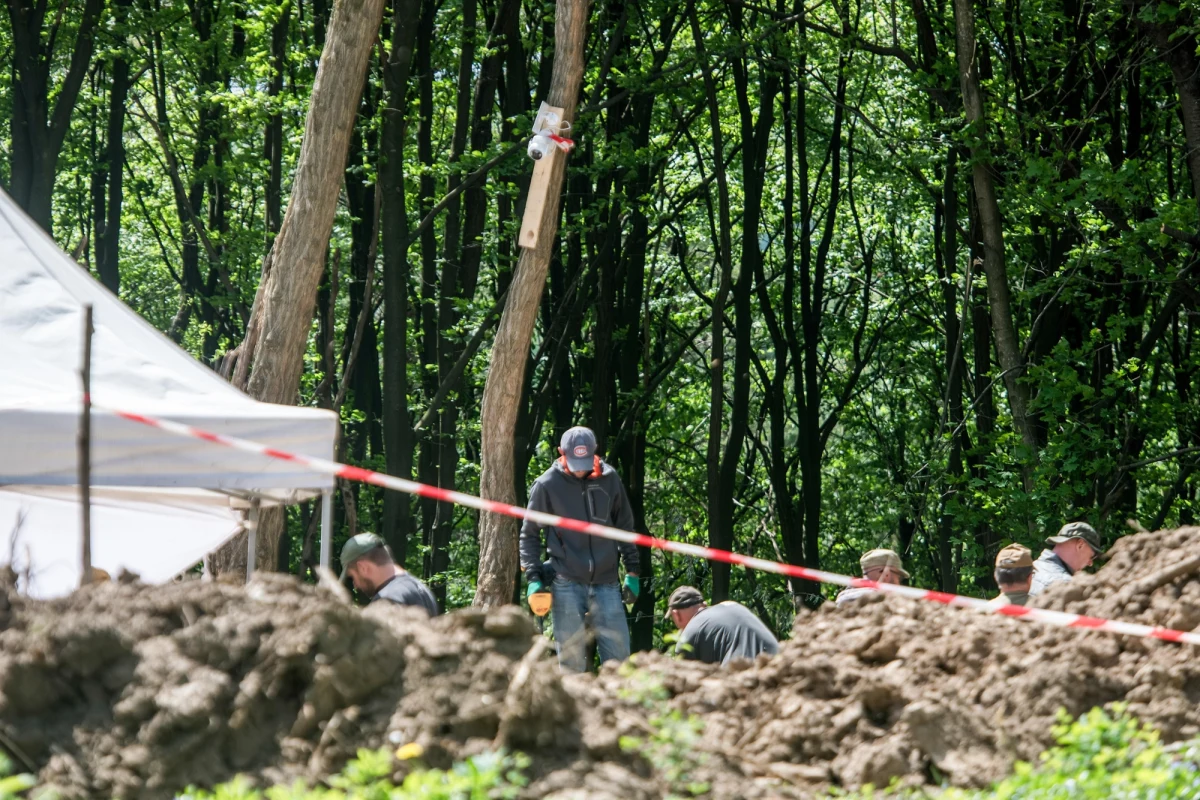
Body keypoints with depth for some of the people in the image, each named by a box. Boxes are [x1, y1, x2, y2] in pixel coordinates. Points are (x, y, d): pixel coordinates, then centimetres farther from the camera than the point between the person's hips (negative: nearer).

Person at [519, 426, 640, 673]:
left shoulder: (609, 479, 5)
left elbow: (625, 526, 14)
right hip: (567, 585, -2)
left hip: (606, 582, 2)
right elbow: (529, 534, 5)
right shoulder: (547, 485, -2)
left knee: (618, 654, 0)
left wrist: (632, 571, 11)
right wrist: (533, 576, -4)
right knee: (571, 659, 0)